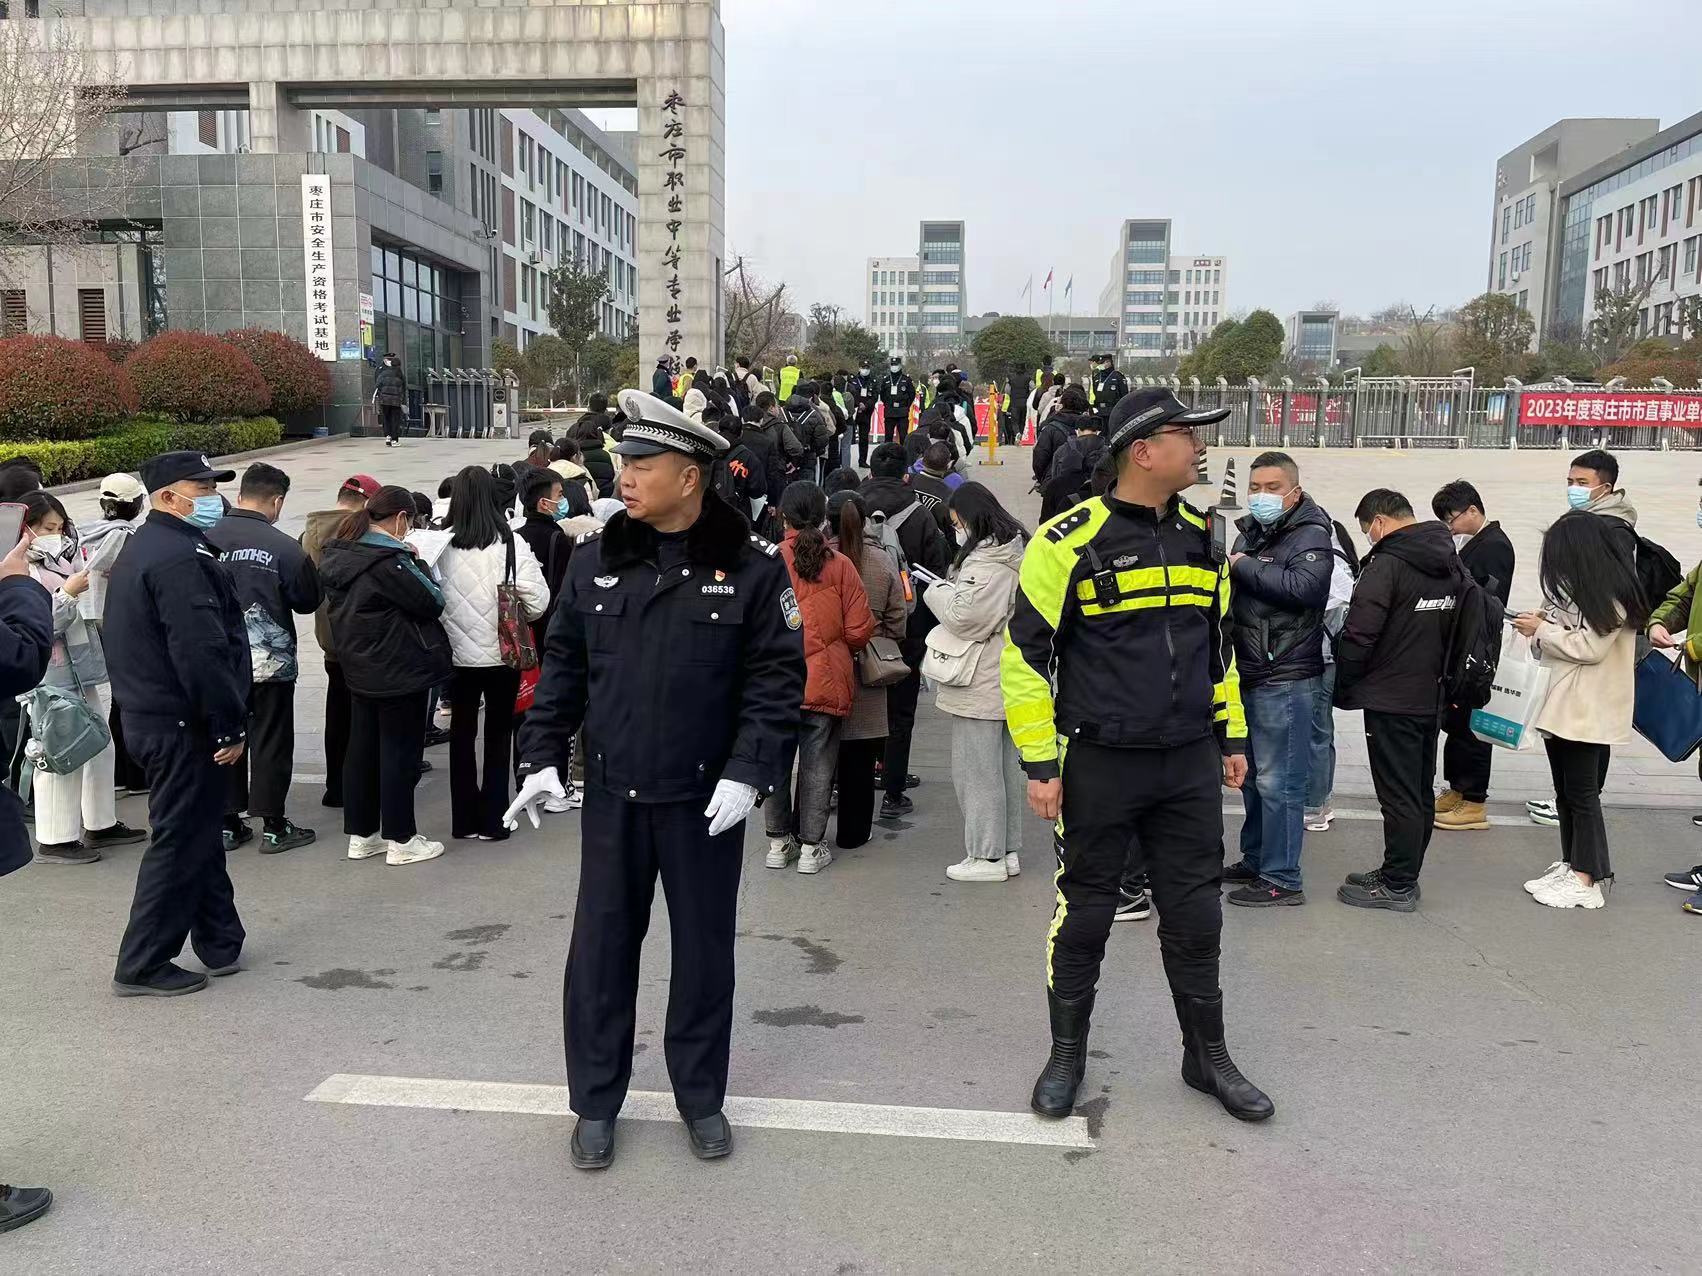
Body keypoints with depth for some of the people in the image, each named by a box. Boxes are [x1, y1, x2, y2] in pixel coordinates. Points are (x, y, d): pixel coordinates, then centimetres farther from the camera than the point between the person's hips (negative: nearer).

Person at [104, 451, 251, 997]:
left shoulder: (145, 547, 15)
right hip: (182, 726, -11)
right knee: (180, 840, -1)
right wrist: (230, 727, -19)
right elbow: (201, 652, -26)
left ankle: (221, 941, 28)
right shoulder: (180, 557, -20)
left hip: (151, 716, 11)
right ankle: (143, 965, 9)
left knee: (200, 832, 18)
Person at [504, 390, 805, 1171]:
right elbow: (562, 665, 8)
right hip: (612, 793, 2)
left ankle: (700, 1096, 31)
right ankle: (596, 1101, 27)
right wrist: (543, 755, 1)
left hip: (706, 798, -2)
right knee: (601, 948, 9)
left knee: (704, 947, 12)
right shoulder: (595, 560, 1)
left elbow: (776, 677, -7)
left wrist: (749, 772, -15)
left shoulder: (752, 566, -8)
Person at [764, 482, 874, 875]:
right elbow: (860, 629, -6)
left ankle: (778, 842, 23)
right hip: (825, 683, -1)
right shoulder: (840, 565, -8)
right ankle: (811, 847, 15)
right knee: (817, 766, 9)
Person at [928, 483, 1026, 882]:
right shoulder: (1014, 552, 15)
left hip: (980, 684, -10)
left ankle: (986, 856, 4)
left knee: (976, 768, -2)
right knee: (1006, 766, 15)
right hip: (1008, 680, 11)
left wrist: (937, 592, -6)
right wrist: (949, 592, 9)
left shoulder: (987, 561, -18)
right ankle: (1008, 850, 23)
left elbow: (967, 615, -22)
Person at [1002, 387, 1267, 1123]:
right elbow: (1026, 654, -9)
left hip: (1189, 764, 5)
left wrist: (1231, 737, 16)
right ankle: (1067, 1053, 28)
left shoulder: (1201, 536, 7)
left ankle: (1207, 1056, 29)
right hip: (1099, 764, -4)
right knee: (1084, 915, 9)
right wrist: (1039, 762, -11)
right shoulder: (1070, 541, -12)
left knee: (1195, 915, 12)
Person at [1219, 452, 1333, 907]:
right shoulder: (1249, 533, 16)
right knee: (1252, 775, 17)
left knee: (1277, 780, -5)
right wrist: (1228, 568, 3)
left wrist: (1243, 565, -16)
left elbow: (1302, 586, -26)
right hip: (1248, 674, 8)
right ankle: (1255, 860, 30)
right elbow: (1232, 595, 24)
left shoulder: (1311, 536, -8)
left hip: (1286, 679, -8)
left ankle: (1281, 879, 3)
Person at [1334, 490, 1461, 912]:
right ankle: (1403, 874, 26)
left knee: (1398, 795, -2)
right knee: (1420, 792, 15)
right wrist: (1439, 675, 19)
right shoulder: (1451, 564, 10)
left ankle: (1397, 886, 4)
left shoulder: (1387, 564, -17)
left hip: (1390, 701, -9)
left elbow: (1358, 635, -18)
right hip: (1432, 698, 9)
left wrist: (1343, 689, -5)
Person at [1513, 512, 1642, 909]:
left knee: (1581, 793, -3)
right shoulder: (1583, 589, 13)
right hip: (1562, 706, 9)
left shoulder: (1610, 594, -15)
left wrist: (1542, 631, -11)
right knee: (1566, 792, 14)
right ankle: (1572, 865, 24)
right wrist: (1546, 623, 4)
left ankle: (1586, 881, 5)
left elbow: (1590, 646, -19)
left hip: (1588, 712, -9)